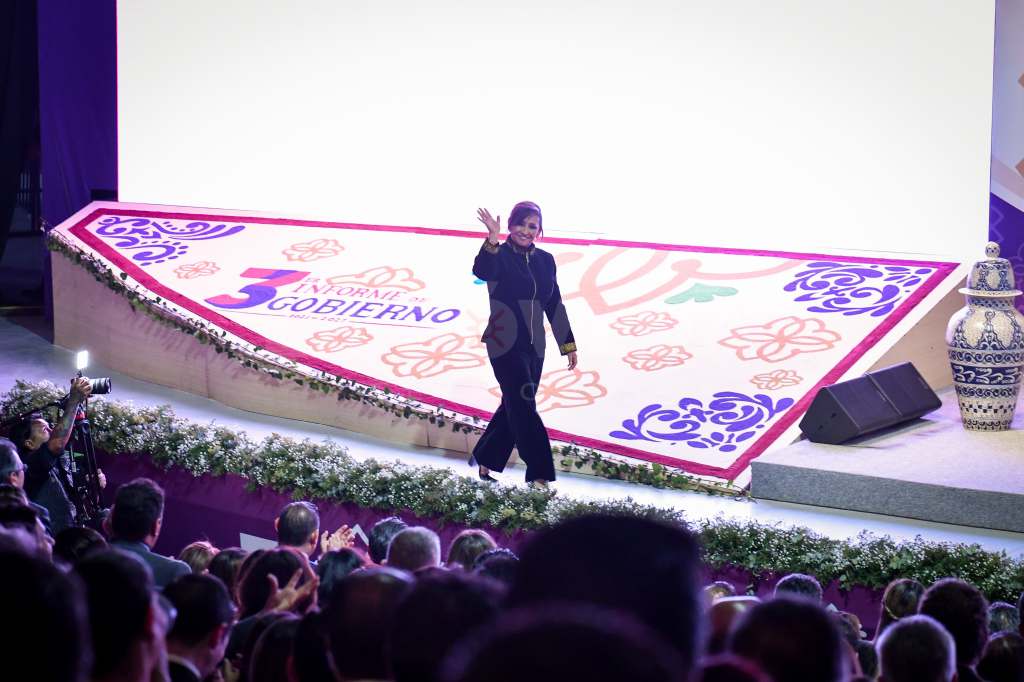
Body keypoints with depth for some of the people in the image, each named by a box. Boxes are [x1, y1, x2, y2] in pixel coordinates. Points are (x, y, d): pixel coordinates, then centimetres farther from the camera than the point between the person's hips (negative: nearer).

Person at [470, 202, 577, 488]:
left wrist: (568, 344, 15)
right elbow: (482, 271, -32)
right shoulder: (500, 256, -8)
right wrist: (492, 241, -48)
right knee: (525, 409, -10)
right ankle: (539, 475, -10)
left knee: (514, 407, 13)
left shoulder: (545, 260, 9)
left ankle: (484, 461, 28)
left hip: (534, 346, 6)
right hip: (505, 344, -6)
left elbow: (555, 304, 14)